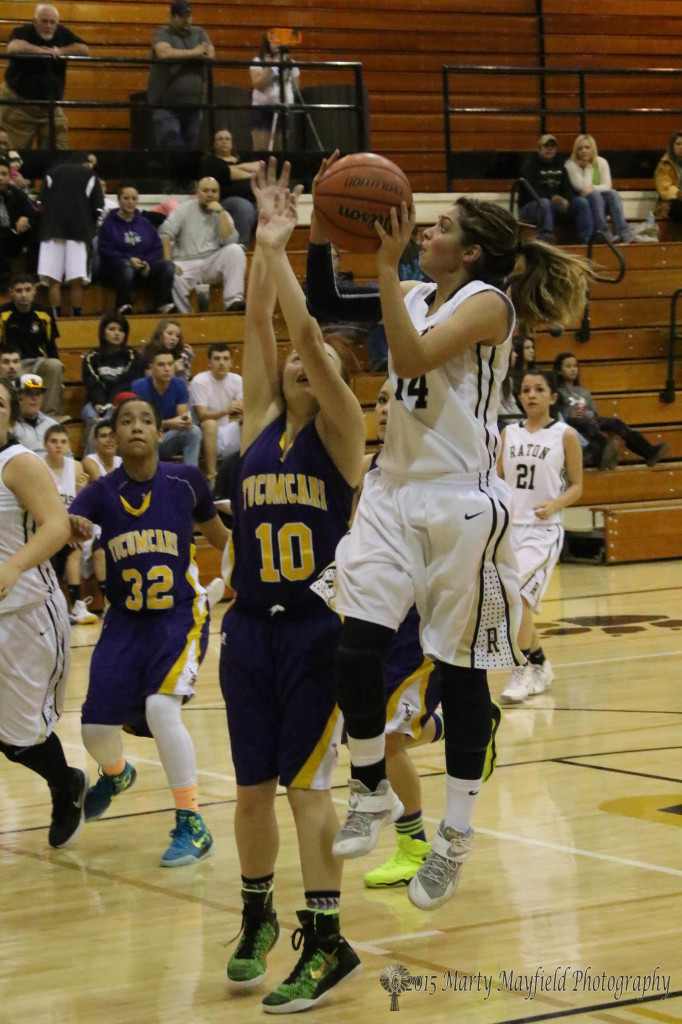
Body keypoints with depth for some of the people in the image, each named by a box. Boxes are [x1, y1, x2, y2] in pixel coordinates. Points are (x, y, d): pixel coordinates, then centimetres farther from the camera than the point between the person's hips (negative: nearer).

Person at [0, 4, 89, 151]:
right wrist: (45, 52, -23)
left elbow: (84, 50, -1)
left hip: (51, 107, 4)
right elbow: (14, 47, -30)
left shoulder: (62, 33, 7)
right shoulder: (22, 32, -6)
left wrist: (59, 51, -12)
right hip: (19, 104, -4)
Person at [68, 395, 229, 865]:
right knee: (97, 726, 1)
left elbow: (219, 536, 10)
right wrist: (70, 528, -44)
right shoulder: (101, 492, -6)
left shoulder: (185, 481, -7)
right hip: (125, 620, 3)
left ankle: (193, 826, -12)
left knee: (161, 707, -25)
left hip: (180, 616, -3)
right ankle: (116, 774, 41)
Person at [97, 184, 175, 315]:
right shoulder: (109, 223, 6)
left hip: (145, 269, 4)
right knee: (125, 265, -40)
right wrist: (129, 260, -18)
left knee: (167, 265, -24)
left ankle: (164, 304, -26)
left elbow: (157, 249, 14)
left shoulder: (145, 224, 20)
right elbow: (104, 251, -5)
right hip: (115, 269, -4)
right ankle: (124, 306, -34)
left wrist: (148, 263, -8)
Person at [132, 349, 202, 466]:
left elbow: (183, 414, -5)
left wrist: (185, 421, -31)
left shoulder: (179, 384, -3)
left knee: (194, 431, -23)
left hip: (166, 439, 4)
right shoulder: (139, 387, -16)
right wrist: (169, 423, -34)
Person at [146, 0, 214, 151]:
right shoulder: (163, 34, 4)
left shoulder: (199, 33, 16)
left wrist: (181, 59, -12)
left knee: (190, 148, 3)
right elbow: (164, 53, -18)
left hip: (193, 104, 4)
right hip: (166, 105, -4)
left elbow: (210, 54, -2)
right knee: (170, 148, -14)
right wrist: (193, 53, -8)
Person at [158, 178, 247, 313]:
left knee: (235, 249, -24)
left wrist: (220, 212, -11)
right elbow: (165, 233, -5)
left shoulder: (222, 215, 10)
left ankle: (233, 300, -28)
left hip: (212, 264, 2)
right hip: (186, 263, -2)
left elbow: (229, 241, -8)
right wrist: (168, 262, -18)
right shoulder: (185, 209, 7)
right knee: (174, 278, -35)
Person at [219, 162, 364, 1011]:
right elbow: (258, 323, 3)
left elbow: (307, 331, -12)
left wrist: (278, 249, -13)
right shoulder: (261, 423, 11)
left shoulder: (340, 431, 0)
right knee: (253, 787, 11)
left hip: (317, 627, -4)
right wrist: (265, 241, -5)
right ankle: (257, 918, 28)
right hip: (250, 627, 5)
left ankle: (327, 943, -3)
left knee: (305, 783, -8)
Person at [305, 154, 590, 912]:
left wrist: (387, 266, -24)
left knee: (460, 670, 3)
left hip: (460, 502, -6)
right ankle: (372, 793, 13)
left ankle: (455, 838, 14)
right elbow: (327, 312, 8)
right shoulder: (418, 298, 12)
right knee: (356, 649, -8)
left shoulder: (486, 301, -9)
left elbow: (413, 357, -24)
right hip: (394, 490, 6)